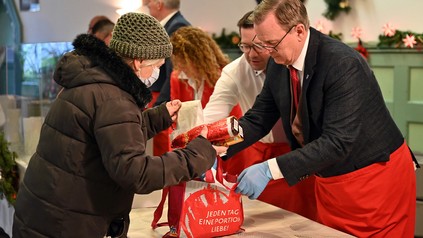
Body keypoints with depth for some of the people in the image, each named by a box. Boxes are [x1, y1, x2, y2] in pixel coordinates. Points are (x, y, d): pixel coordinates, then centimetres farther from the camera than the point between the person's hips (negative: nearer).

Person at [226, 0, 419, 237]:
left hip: (375, 176, -7)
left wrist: (270, 169, -37)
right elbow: (258, 119, 4)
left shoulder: (343, 63, -27)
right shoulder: (279, 64, -4)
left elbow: (337, 142, -32)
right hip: (330, 180, 7)